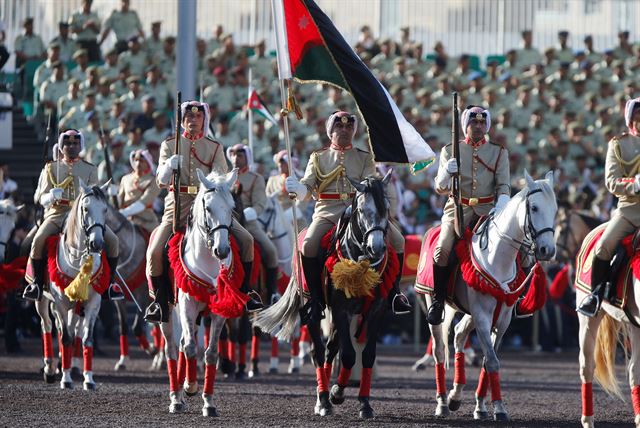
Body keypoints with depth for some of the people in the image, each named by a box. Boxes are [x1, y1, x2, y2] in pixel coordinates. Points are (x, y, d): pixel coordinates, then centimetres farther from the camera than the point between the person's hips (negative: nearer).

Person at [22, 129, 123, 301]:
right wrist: (50, 197, -18)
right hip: (57, 213, -1)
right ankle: (37, 283, -15)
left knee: (112, 240, -19)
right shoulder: (52, 168, 11)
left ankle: (110, 283, -4)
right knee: (38, 239, -29)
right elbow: (42, 198, 6)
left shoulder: (90, 169, 12)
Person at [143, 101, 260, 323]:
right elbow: (161, 181, -1)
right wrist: (169, 166, -23)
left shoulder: (215, 148, 9)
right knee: (155, 252, -19)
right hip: (179, 205, -1)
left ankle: (243, 293, 0)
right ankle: (159, 302, -2)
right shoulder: (170, 145, 7)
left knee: (245, 240, -14)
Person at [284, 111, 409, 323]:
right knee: (309, 245, -30)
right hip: (328, 212, -1)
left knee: (397, 241, -17)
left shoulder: (365, 158, 16)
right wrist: (296, 188, -18)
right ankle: (315, 299, -19)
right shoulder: (318, 158, 15)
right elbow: (307, 189, 6)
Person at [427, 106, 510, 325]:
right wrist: (446, 173, -18)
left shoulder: (499, 152, 11)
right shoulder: (450, 151, 10)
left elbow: (503, 185, 3)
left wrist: (501, 204, -20)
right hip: (458, 208, -1)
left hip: (488, 209, 1)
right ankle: (438, 301, -14)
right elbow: (440, 188, 6)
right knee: (443, 249, -25)